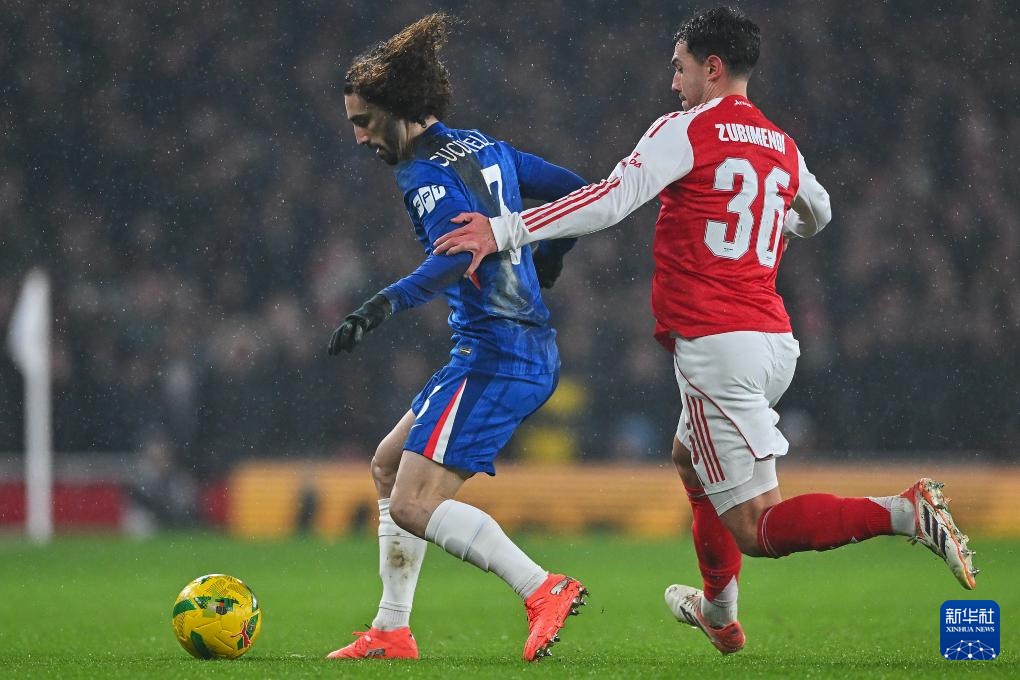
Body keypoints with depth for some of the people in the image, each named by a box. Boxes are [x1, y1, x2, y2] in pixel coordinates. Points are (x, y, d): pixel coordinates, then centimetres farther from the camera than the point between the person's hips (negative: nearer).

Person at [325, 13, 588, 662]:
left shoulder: (426, 173, -12)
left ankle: (544, 590, -21)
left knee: (414, 505, -12)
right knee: (390, 464, 19)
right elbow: (577, 191, 22)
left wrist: (386, 303, -40)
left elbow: (460, 252, -30)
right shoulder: (485, 148, 15)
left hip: (495, 355, -10)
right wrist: (546, 262, 37)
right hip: (535, 350, 10)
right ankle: (392, 631, 18)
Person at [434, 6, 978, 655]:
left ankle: (905, 512, -27)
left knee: (758, 529, -9)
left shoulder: (687, 130, -5)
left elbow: (613, 199, -16)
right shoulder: (783, 148, 15)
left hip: (715, 345, -8)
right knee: (689, 457, 33)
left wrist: (504, 230, -16)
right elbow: (817, 213, 36)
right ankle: (721, 614, 39)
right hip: (776, 341, 8)